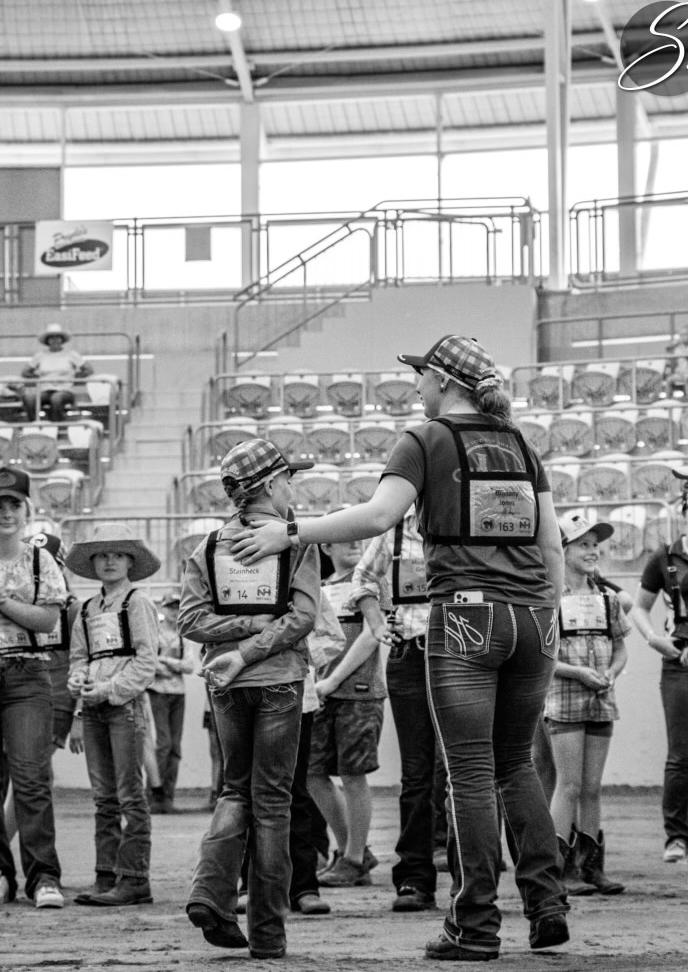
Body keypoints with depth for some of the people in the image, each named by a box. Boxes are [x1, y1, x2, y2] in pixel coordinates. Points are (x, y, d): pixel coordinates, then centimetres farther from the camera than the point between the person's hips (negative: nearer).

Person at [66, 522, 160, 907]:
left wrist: (110, 688, -14)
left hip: (125, 703, -7)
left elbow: (146, 660, -8)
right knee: (104, 797, 8)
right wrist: (78, 680, 0)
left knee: (130, 795, -7)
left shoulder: (137, 603, -2)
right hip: (94, 706, 7)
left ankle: (134, 879, -7)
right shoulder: (88, 609, 16)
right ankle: (107, 875, 10)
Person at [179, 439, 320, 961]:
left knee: (236, 789, 18)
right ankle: (267, 932, 4)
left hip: (228, 684, 3)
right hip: (279, 681, -3)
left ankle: (212, 892, -4)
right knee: (271, 799, 3)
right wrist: (251, 648, -12)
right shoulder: (297, 541, -3)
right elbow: (302, 615, -13)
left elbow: (191, 618, -2)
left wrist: (244, 626, -3)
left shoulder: (209, 546, 5)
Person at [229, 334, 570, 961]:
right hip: (531, 617, 5)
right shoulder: (520, 447, 16)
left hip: (464, 614, -5)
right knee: (515, 764, 17)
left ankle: (478, 926, -2)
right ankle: (547, 903, 7)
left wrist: (291, 533, -11)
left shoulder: (426, 442, -1)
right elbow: (552, 546, 13)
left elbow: (377, 515, -15)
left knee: (472, 773, -2)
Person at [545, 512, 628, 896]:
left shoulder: (607, 599, 10)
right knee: (569, 786, -7)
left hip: (602, 702, 5)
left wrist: (610, 675, -5)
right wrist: (578, 672, -17)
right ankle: (562, 868, -4)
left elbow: (621, 649, 15)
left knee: (592, 788, 7)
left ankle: (592, 865, 11)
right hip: (564, 701, -5)